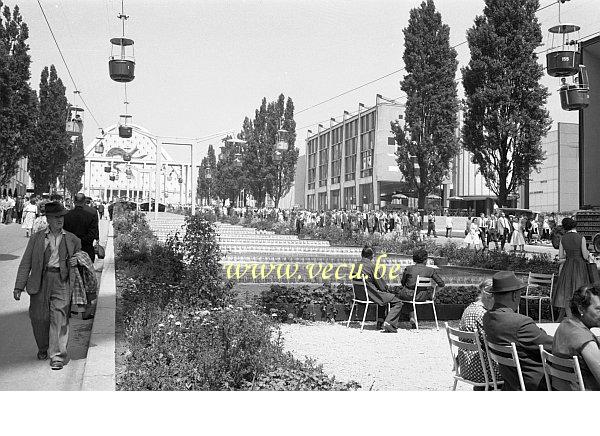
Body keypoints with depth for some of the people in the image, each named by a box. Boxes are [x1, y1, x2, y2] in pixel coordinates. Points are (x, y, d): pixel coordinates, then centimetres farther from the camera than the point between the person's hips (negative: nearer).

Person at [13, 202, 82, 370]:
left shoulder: (72, 239, 10)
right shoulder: (37, 238, 8)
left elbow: (80, 258, 22)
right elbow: (26, 263, 6)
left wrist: (76, 262, -4)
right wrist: (19, 287, -1)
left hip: (62, 282, -1)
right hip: (40, 282, 1)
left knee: (59, 318, -7)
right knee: (39, 318, 7)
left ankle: (57, 356, -2)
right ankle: (43, 348, 33)